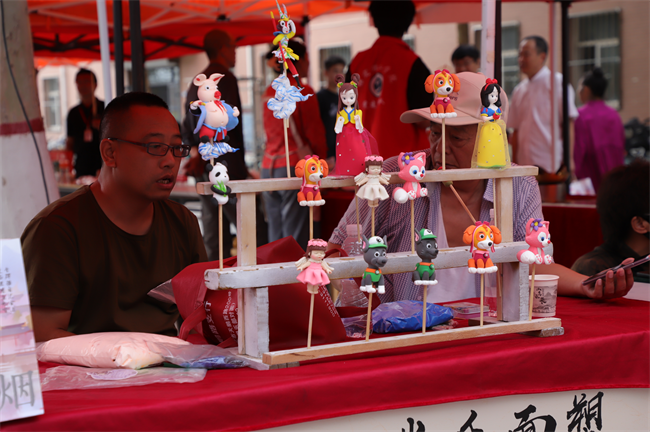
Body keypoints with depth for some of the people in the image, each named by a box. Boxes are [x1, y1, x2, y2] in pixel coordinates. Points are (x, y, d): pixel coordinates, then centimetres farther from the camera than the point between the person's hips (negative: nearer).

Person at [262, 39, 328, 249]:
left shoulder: (269, 93, 12)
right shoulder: (302, 91, -8)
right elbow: (315, 135, -4)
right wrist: (321, 160, 10)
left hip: (268, 167, 7)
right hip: (294, 167, -7)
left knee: (275, 238, 7)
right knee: (296, 238, -6)